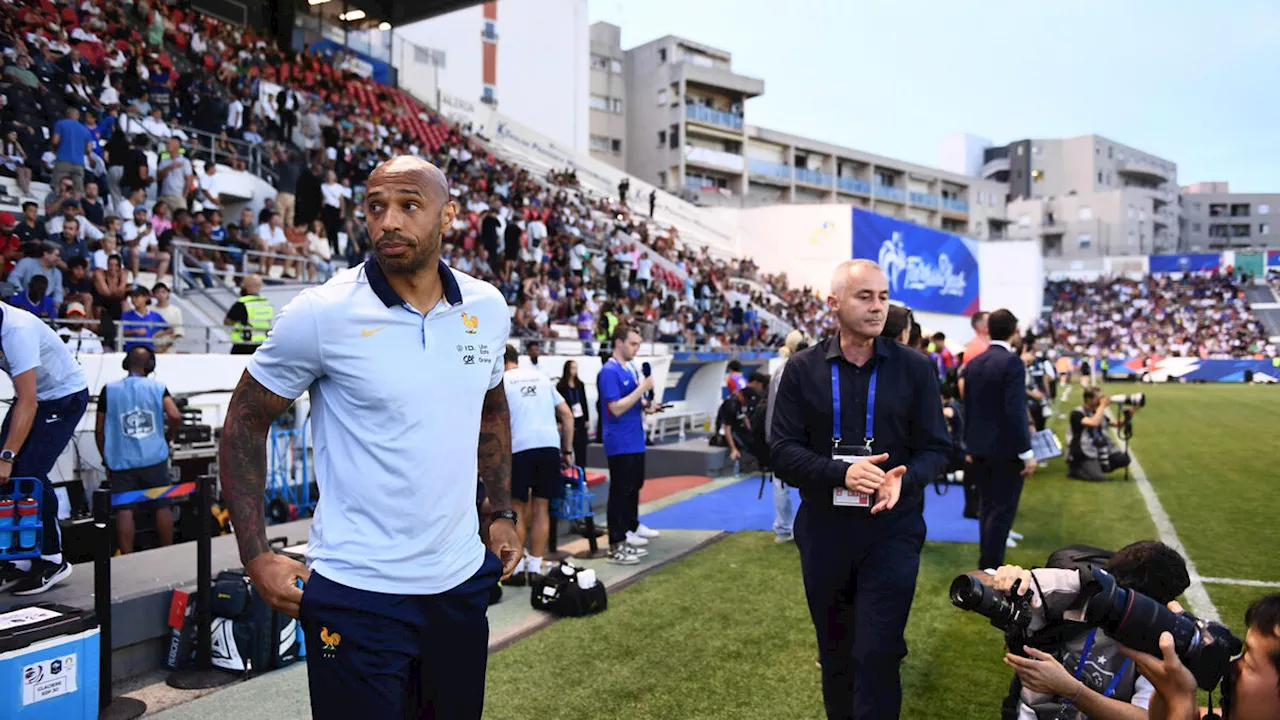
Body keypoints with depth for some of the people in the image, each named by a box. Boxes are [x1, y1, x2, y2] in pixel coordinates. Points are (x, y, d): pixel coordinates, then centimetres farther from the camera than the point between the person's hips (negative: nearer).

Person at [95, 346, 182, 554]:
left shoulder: (109, 390, 3)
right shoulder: (157, 387, 0)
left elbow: (99, 430, 4)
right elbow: (175, 417, -13)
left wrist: (107, 461, 14)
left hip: (122, 461, 0)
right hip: (154, 459, 0)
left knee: (124, 511, 0)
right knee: (162, 507, 9)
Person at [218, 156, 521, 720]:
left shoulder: (488, 307, 1)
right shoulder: (321, 313, -13)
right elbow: (245, 424, -4)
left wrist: (502, 513, 13)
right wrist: (256, 556, -9)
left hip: (461, 582, 5)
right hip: (356, 593, -4)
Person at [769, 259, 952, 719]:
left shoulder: (915, 368, -2)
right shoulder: (803, 369, -2)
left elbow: (935, 449, -1)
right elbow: (782, 450, -6)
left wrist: (902, 479, -22)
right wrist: (840, 473, -23)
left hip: (892, 532, -1)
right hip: (823, 531, 2)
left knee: (877, 657, -2)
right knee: (834, 655, 18)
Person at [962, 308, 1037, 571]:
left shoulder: (973, 363, 7)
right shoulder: (1011, 362, -15)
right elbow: (1015, 410, -20)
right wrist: (1026, 452, -17)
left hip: (979, 447, 7)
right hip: (1005, 449, -7)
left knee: (987, 508, 16)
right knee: (1002, 510, 0)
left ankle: (986, 564, 24)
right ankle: (991, 566, 2)